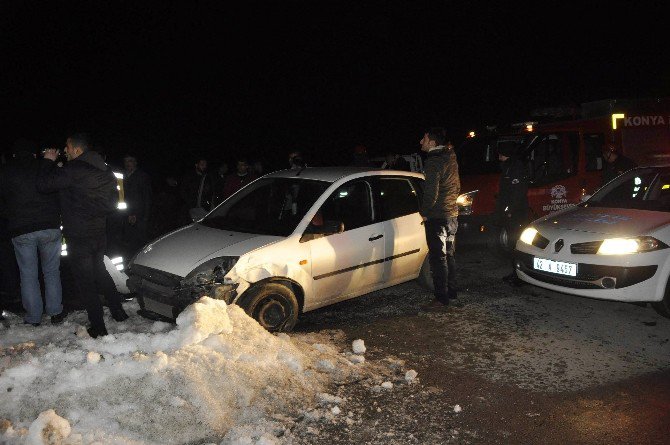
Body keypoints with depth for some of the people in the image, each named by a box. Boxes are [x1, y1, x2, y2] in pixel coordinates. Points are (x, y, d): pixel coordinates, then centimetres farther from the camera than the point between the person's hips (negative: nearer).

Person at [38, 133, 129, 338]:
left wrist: (48, 161, -2)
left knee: (84, 279, 1)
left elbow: (43, 185, -15)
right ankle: (118, 311, 28)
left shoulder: (73, 170, -19)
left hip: (79, 236, -8)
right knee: (99, 271, 23)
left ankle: (98, 327, 5)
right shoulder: (104, 169, 6)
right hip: (100, 233, 8)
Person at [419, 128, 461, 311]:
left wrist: (424, 212, -9)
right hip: (452, 214, 9)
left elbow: (431, 192, -21)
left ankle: (441, 299, 1)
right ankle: (451, 295, 23)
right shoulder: (450, 158, 11)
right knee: (449, 256, 15)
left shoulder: (434, 162, -17)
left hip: (437, 218, -9)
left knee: (438, 258, -4)